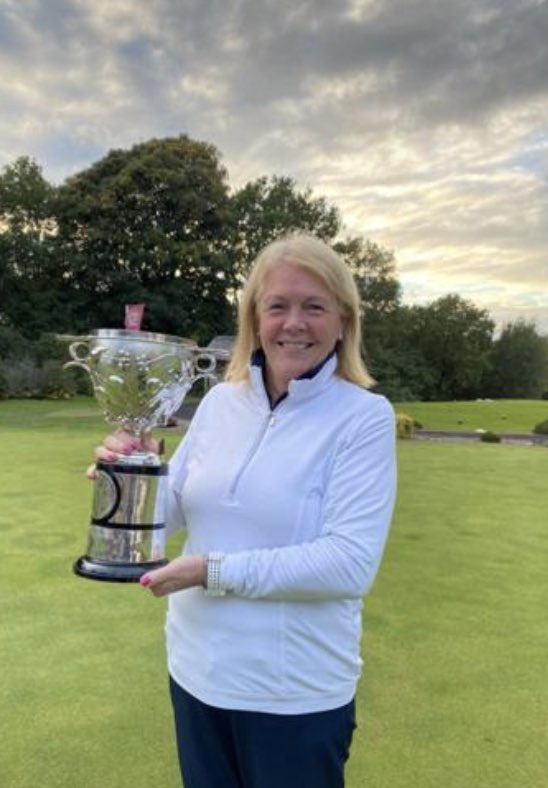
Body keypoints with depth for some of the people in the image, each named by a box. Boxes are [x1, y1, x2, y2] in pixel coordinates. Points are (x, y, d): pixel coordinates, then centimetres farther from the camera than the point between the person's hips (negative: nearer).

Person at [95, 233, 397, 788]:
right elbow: (178, 511, 5)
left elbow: (351, 564, -22)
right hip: (196, 669, 4)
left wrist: (214, 571, -23)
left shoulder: (364, 417, -15)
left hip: (296, 694, -4)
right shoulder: (220, 400, -2)